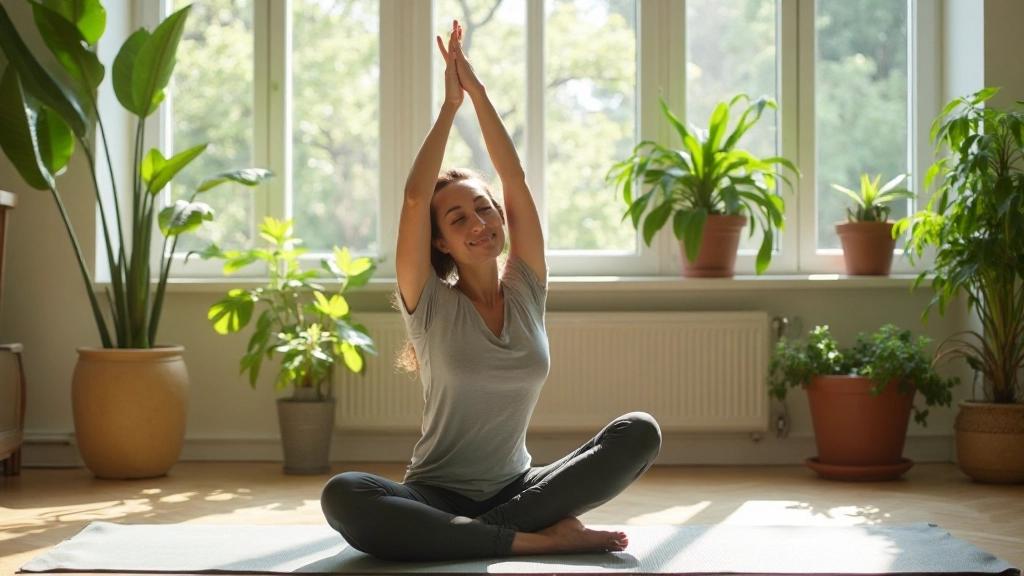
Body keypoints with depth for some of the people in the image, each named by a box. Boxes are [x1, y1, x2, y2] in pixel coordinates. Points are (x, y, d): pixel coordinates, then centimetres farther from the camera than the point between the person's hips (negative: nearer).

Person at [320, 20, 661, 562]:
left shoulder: (525, 290, 7)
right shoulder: (430, 305, -1)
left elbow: (515, 179, 0)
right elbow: (415, 197, -12)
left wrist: (477, 90, -1)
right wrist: (450, 103, -6)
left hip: (516, 489, 3)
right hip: (437, 497, -2)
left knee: (640, 431, -19)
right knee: (342, 496, -36)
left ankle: (488, 531, -23)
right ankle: (538, 538, -31)